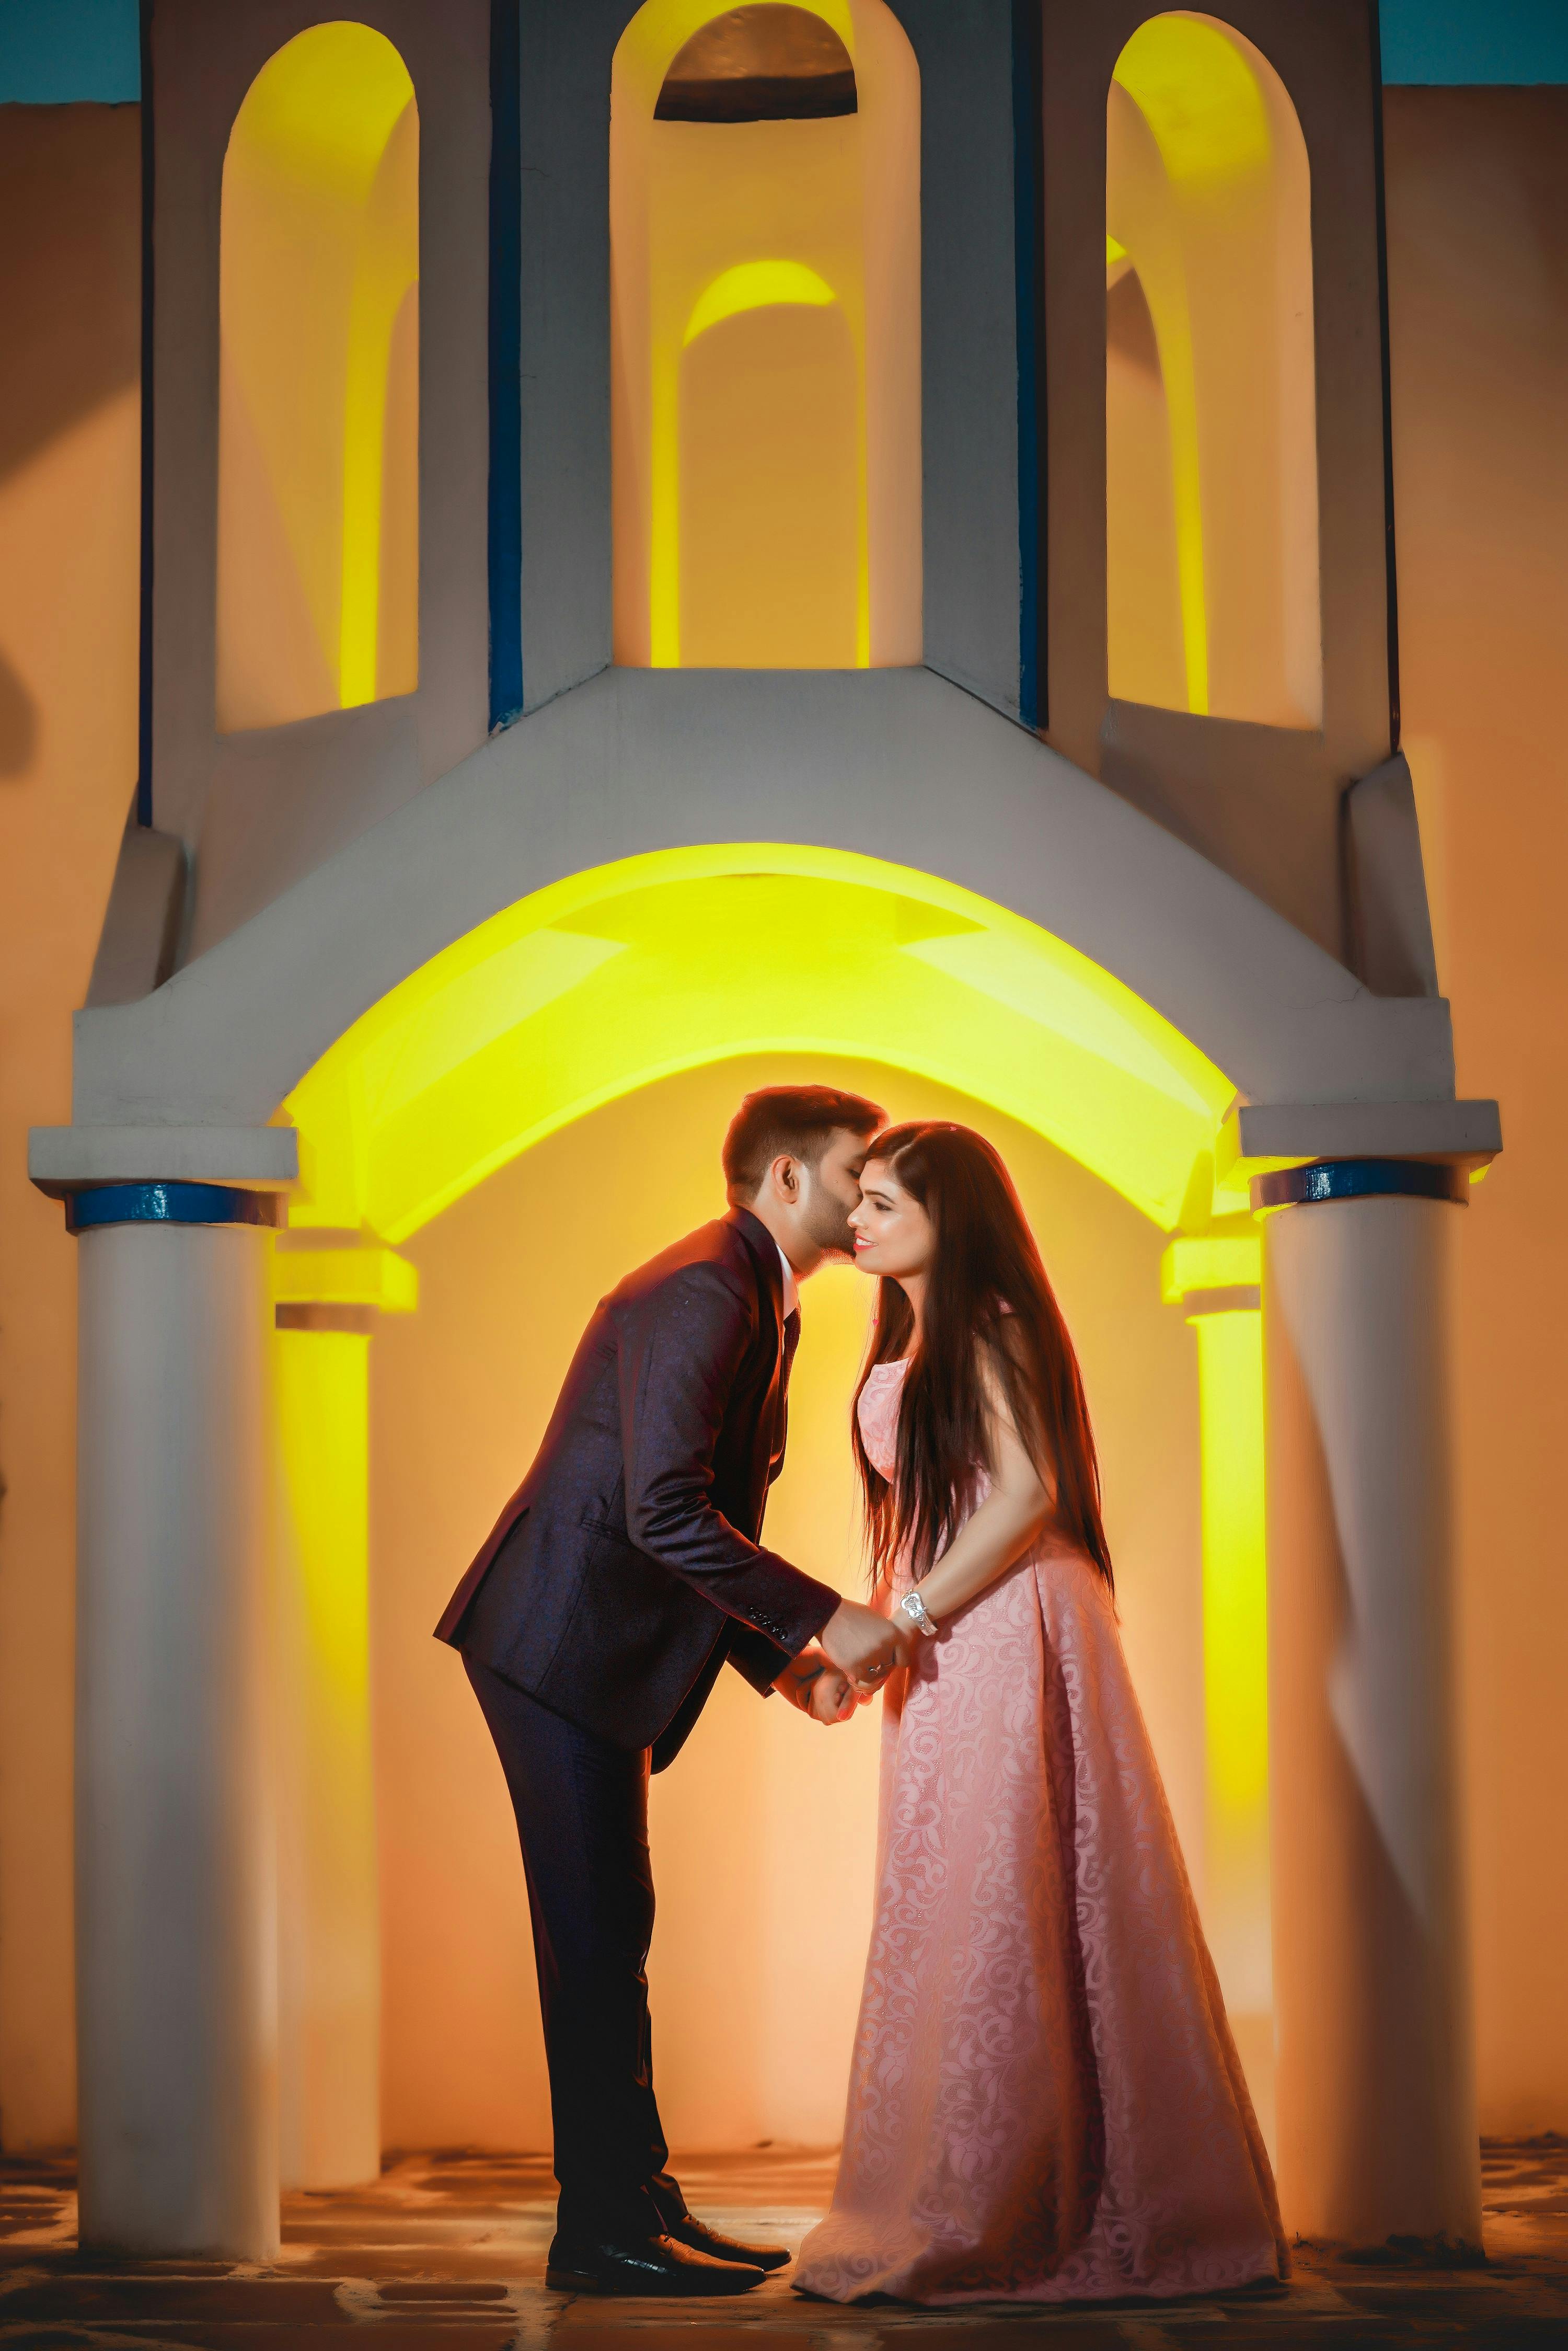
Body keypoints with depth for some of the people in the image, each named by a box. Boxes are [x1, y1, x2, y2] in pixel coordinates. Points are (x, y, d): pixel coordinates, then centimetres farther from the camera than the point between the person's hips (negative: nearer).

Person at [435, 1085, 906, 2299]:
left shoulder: (757, 1302, 17)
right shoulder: (700, 1292, -17)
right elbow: (664, 1514, -26)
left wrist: (780, 1659, 11)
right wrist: (827, 1619, -23)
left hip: (599, 1649, 10)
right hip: (561, 1641, -10)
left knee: (609, 1934, 13)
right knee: (600, 1929, -6)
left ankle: (640, 2207, 19)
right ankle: (606, 2230, 0)